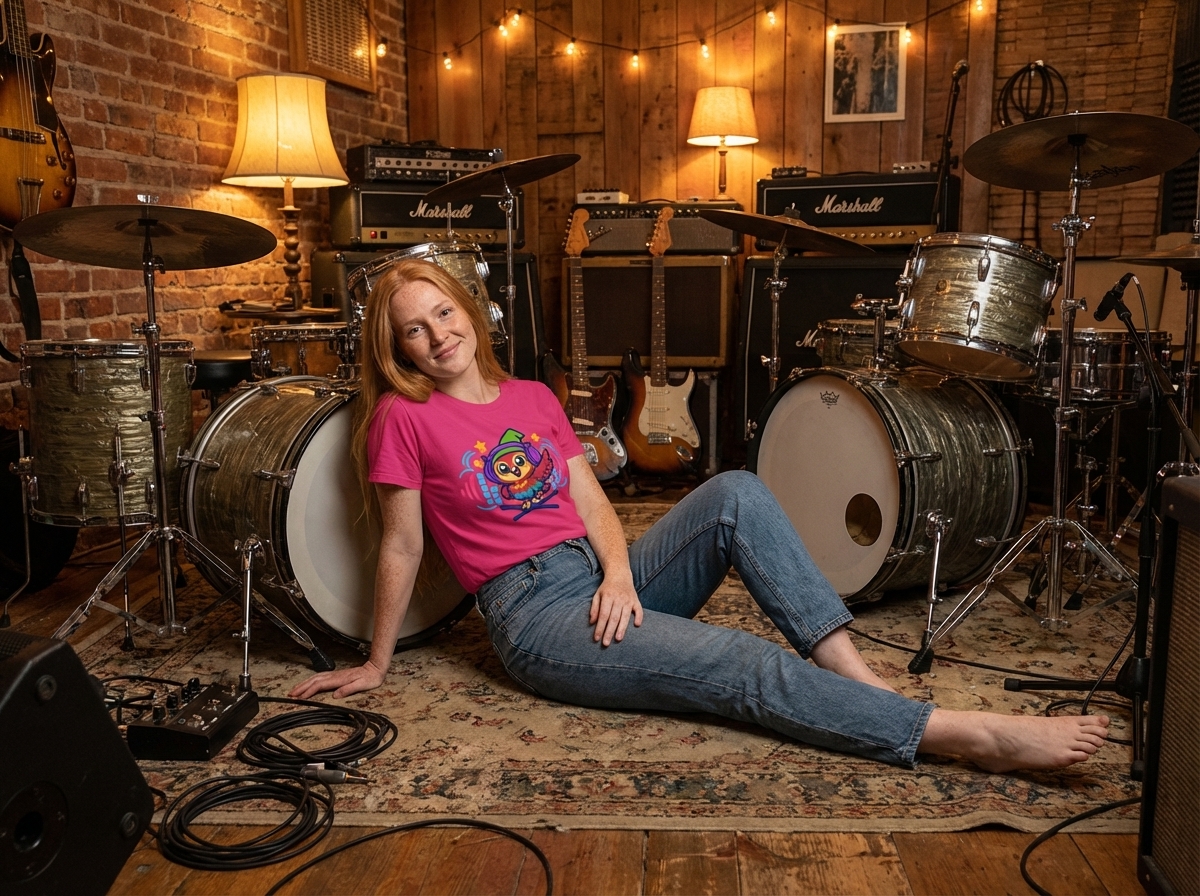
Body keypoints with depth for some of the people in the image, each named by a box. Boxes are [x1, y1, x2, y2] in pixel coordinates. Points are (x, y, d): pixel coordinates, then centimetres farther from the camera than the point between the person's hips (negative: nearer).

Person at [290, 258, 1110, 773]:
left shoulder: (533, 399, 14)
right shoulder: (403, 419, -3)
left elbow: (593, 503, 9)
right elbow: (402, 547, 0)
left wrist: (619, 571, -10)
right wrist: (376, 664, 3)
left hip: (605, 580, 6)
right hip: (536, 617, -6)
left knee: (736, 493, -19)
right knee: (746, 667, -23)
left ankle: (855, 673, -25)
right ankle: (978, 737, -27)